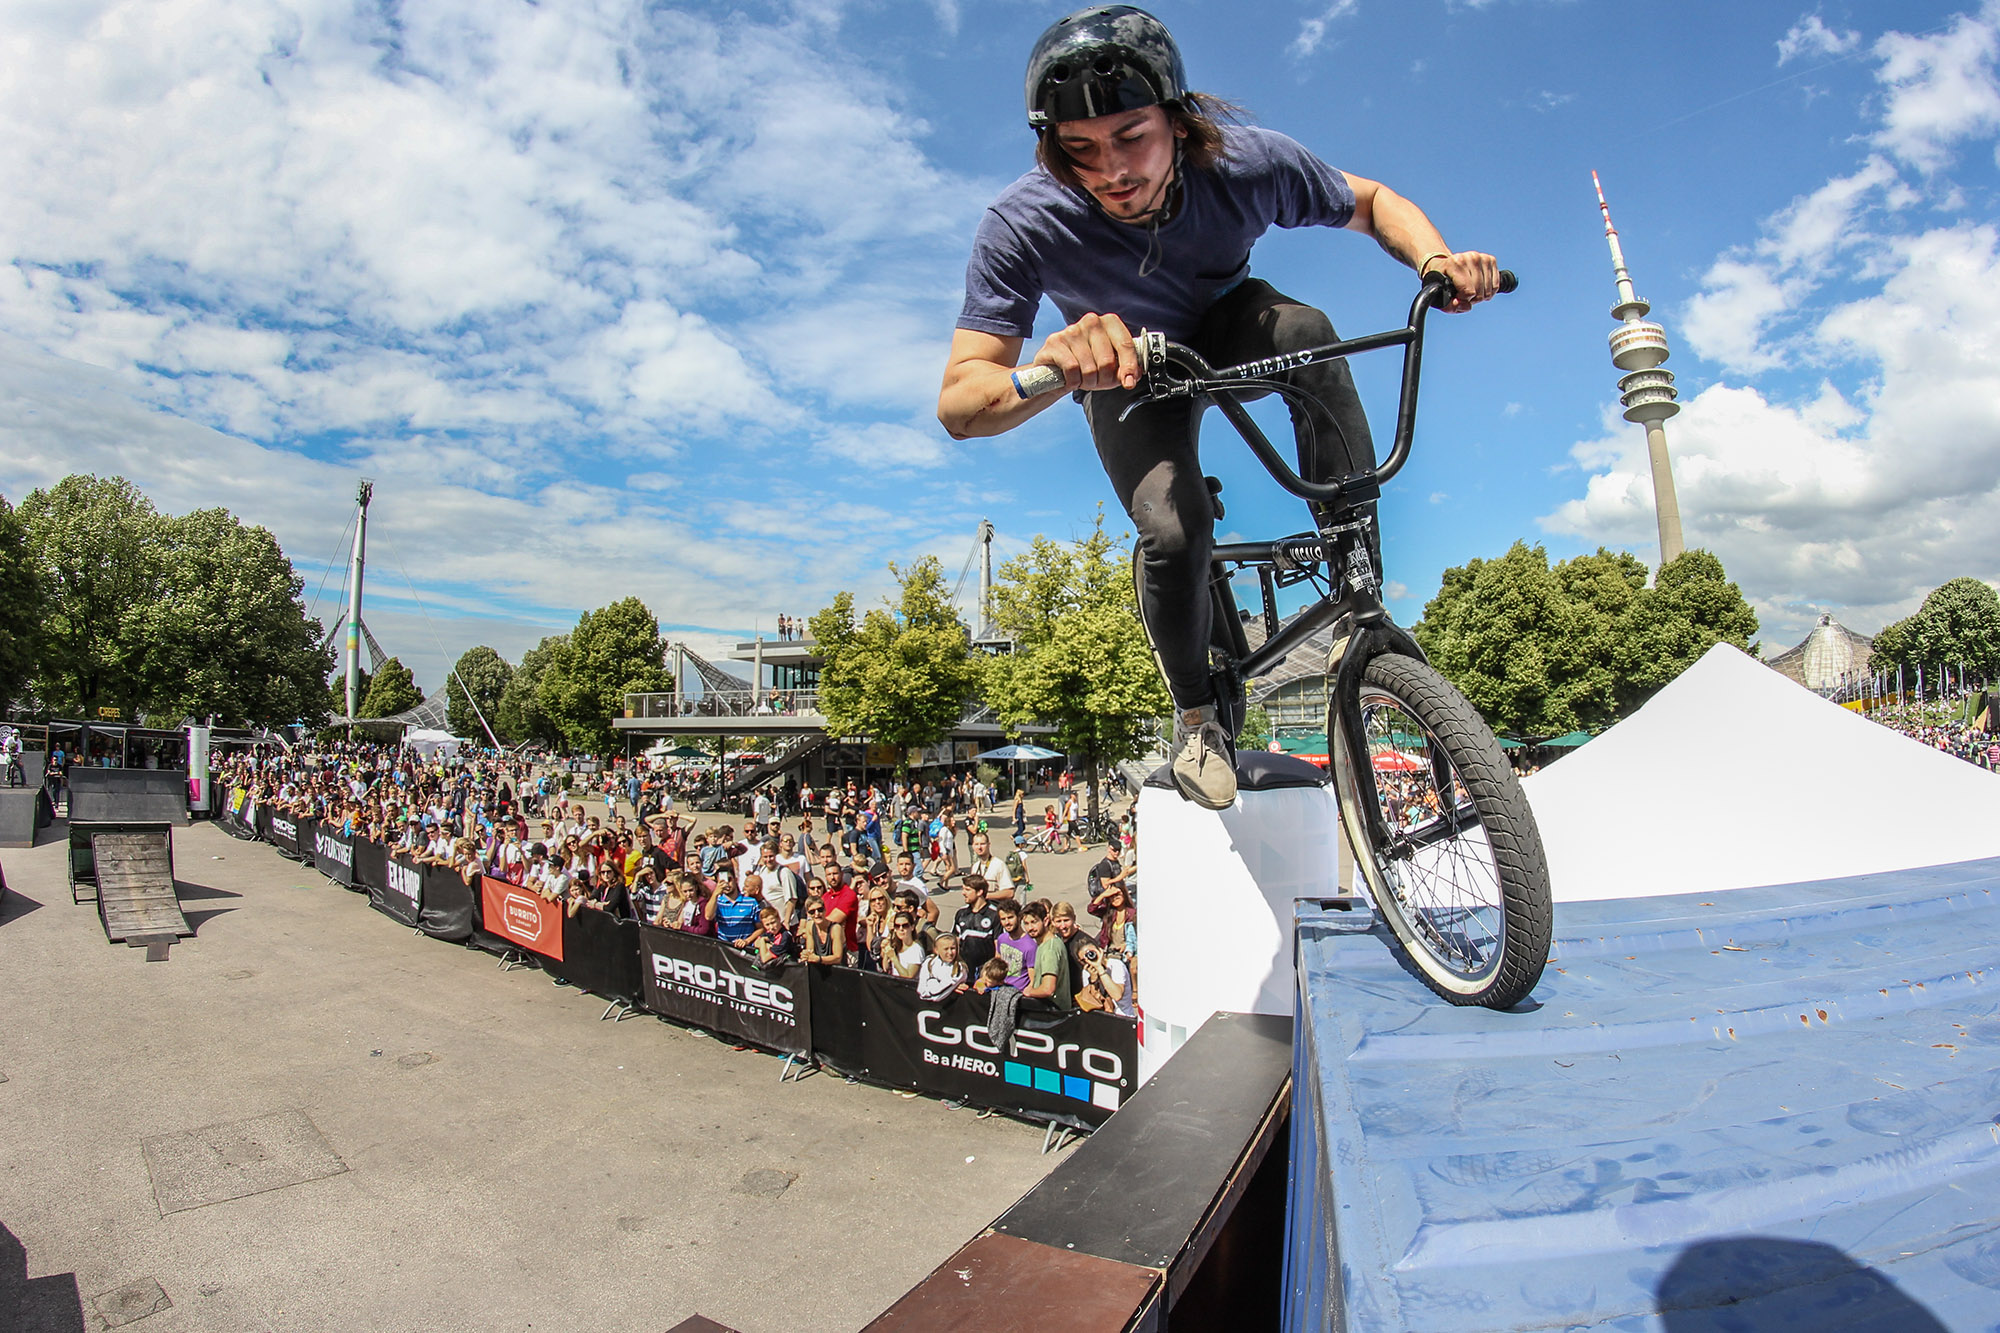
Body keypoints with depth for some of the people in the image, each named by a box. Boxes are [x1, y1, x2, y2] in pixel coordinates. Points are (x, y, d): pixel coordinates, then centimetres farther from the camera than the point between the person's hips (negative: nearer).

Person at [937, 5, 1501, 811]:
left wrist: (1436, 259, -30)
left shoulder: (1247, 162, -28)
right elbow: (958, 405, -38)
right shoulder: (1021, 226, -32)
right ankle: (1197, 714, 1)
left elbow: (1371, 202, -8)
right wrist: (1052, 368, -59)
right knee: (1172, 531, -29)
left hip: (1226, 328, 2)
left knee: (1306, 331, -34)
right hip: (1126, 375, -1)